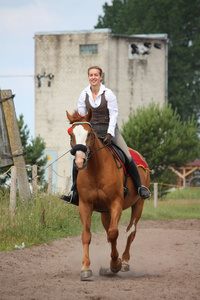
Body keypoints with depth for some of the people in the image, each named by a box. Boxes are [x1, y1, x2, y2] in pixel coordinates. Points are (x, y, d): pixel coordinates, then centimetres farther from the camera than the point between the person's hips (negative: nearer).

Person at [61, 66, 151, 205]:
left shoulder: (108, 94, -9)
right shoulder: (84, 94, 1)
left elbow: (114, 114, -12)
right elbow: (81, 115, 5)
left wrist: (109, 133, -22)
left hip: (109, 129, -3)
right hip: (92, 130, 3)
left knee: (127, 157, -12)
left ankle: (140, 187, 3)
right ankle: (74, 193, -2)